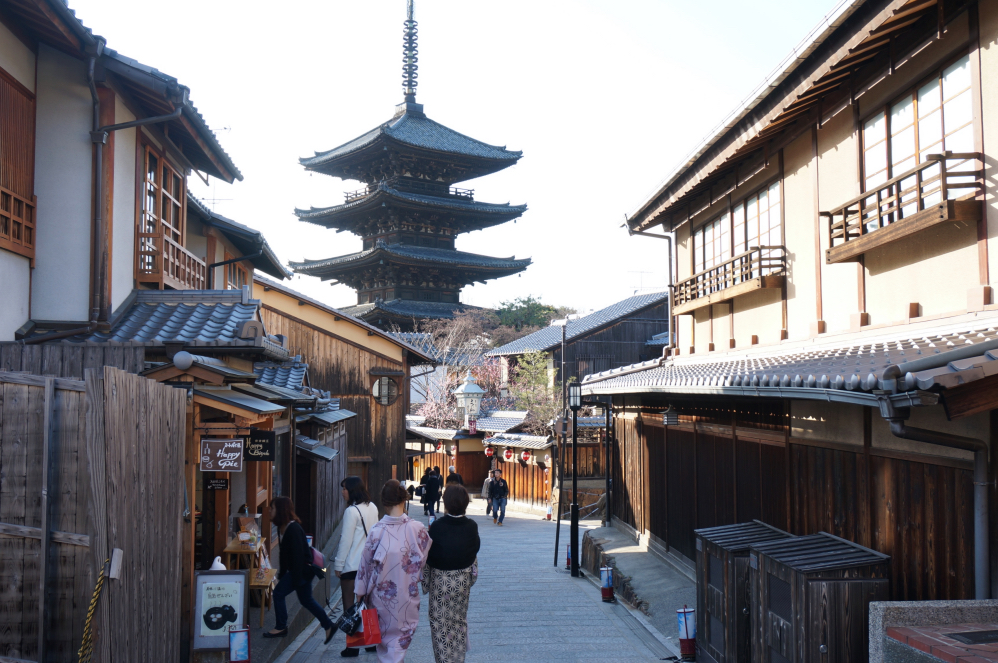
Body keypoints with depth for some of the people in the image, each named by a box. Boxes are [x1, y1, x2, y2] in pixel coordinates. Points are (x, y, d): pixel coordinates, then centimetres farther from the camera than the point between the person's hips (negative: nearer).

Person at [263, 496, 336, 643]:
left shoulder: (293, 529, -23)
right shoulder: (282, 528, 7)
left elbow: (297, 555, -24)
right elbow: (284, 553, 15)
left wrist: (296, 580, -23)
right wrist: (282, 573, 17)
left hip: (302, 569, -10)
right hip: (299, 570, 10)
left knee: (278, 593, -7)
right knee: (306, 600, 16)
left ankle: (281, 628, 6)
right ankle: (328, 626, 24)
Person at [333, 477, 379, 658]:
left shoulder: (352, 511, -17)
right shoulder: (372, 508, 6)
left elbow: (345, 541, -15)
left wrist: (338, 565, -7)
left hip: (352, 566, -7)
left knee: (350, 608, 2)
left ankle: (352, 647, 5)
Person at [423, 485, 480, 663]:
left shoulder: (437, 526, -18)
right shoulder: (471, 526, -10)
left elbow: (428, 557, -11)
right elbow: (475, 550, 0)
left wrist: (425, 583, 2)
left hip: (440, 581, -3)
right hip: (462, 581, 3)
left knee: (440, 623, 10)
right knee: (460, 621, 18)